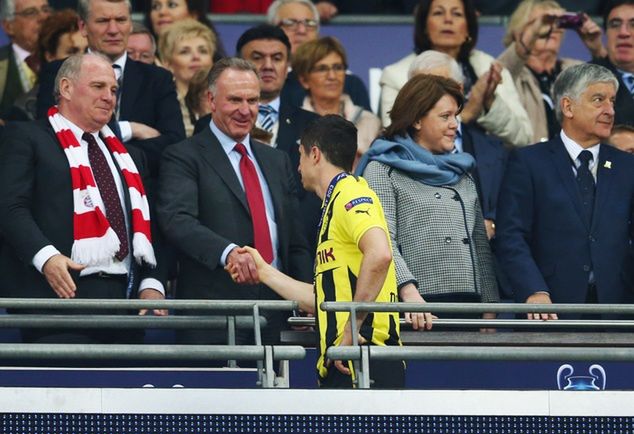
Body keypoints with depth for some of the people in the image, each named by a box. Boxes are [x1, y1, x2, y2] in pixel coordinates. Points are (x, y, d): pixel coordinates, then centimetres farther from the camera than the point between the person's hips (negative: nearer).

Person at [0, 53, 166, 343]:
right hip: (62, 294, -6)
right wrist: (45, 256, -22)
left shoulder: (128, 157, 27)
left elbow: (144, 227, 23)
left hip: (123, 297, 6)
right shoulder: (27, 138, 6)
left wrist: (151, 283, 5)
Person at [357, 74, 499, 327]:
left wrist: (490, 307, 12)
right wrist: (409, 292, -25)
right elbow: (382, 242, -10)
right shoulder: (382, 171, 2)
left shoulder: (461, 173, 23)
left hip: (469, 304, 6)